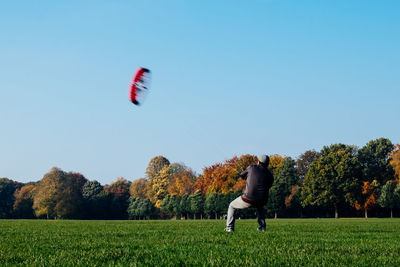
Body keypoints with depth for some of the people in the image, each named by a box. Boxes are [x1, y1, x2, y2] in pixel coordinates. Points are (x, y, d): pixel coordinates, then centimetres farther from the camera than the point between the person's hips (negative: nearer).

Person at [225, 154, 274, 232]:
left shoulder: (252, 168, 2)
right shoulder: (270, 175, 8)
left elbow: (242, 175, 19)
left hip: (248, 199, -3)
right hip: (262, 201, 4)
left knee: (232, 206, 22)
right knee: (260, 207, 41)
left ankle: (229, 227, 10)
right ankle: (262, 227, 30)